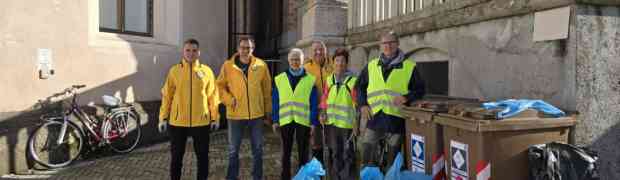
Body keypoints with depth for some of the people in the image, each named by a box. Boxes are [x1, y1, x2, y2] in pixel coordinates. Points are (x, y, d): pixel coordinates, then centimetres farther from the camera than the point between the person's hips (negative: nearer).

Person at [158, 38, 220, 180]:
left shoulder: (206, 71, 2)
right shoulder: (174, 70, 2)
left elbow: (212, 96, 4)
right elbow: (167, 95, 3)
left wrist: (215, 117, 3)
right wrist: (163, 117, 0)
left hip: (201, 121, 0)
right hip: (178, 121, 0)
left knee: (203, 156, 11)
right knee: (176, 156, 12)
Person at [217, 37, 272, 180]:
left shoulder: (261, 66, 0)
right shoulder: (228, 66, -3)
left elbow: (267, 89, 6)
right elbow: (220, 86, 3)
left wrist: (268, 110, 7)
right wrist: (229, 99, -13)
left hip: (257, 114, 1)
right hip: (235, 114, -1)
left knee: (258, 150, 12)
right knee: (233, 150, 10)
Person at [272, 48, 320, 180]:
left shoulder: (310, 79, 1)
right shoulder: (279, 79, 6)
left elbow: (314, 104, 0)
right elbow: (275, 102, 6)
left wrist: (314, 122, -4)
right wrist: (275, 120, 1)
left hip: (303, 121, -1)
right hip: (285, 121, 1)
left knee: (303, 153, 9)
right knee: (286, 152, 12)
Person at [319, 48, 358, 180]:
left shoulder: (353, 80, -8)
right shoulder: (329, 79, 8)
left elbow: (357, 102, -9)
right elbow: (324, 98, 13)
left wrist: (356, 121, -12)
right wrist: (323, 113, 2)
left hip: (347, 123, -5)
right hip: (331, 122, 5)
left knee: (347, 155, 5)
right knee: (335, 154, 16)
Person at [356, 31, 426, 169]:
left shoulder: (409, 66, 2)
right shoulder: (371, 65, 10)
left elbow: (420, 89, 6)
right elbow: (359, 86, 17)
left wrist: (406, 97, -13)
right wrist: (363, 105, 3)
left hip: (396, 120, -2)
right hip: (374, 118, 2)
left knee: (393, 161, 11)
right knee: (367, 159, 6)